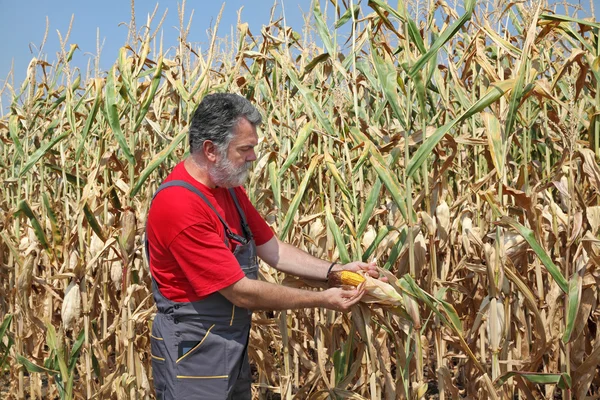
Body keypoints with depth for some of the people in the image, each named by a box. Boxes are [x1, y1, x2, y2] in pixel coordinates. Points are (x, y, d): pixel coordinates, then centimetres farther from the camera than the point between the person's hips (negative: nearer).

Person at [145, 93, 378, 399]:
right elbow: (241, 292, -23)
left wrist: (336, 270, -4)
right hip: (193, 355, -8)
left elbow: (272, 250, 8)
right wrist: (322, 300, -17)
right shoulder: (180, 207, -26)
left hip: (234, 346, 8)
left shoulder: (228, 186, 3)